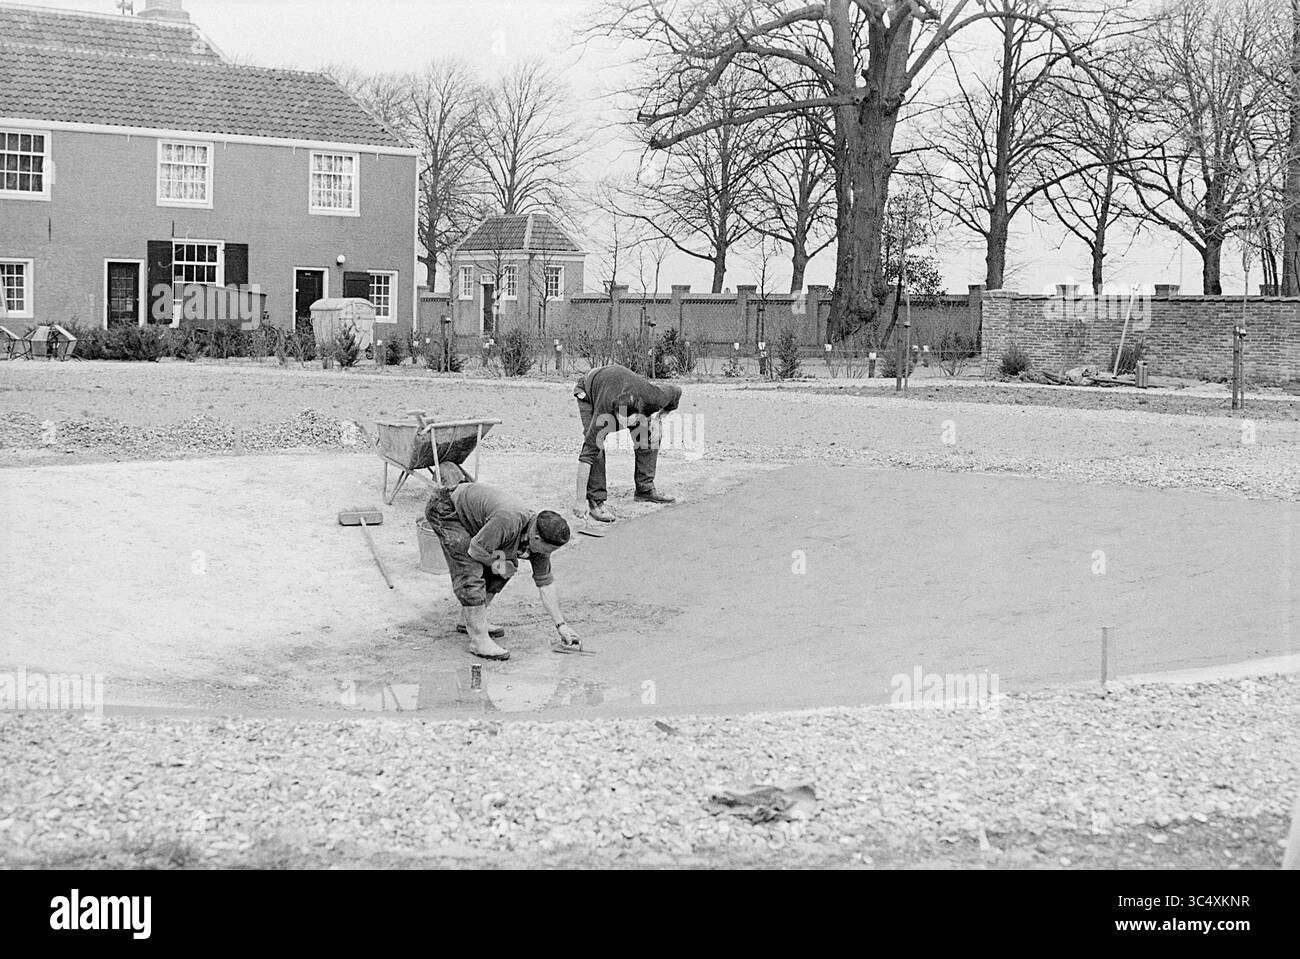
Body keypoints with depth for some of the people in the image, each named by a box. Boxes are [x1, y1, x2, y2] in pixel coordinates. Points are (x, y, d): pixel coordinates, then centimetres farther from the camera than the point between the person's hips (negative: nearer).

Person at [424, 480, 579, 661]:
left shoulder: (537, 538, -10)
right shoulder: (508, 521, -37)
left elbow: (545, 584, -1)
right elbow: (475, 550, -28)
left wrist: (561, 625, -2)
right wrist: (498, 564, -11)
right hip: (445, 508, -9)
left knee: (509, 564, 8)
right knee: (471, 572, -18)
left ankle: (468, 622, 20)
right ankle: (479, 641, -12)